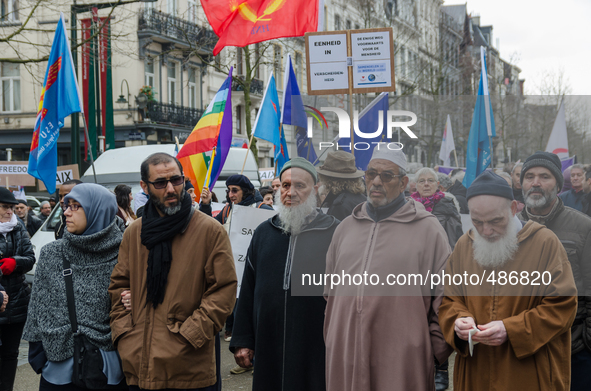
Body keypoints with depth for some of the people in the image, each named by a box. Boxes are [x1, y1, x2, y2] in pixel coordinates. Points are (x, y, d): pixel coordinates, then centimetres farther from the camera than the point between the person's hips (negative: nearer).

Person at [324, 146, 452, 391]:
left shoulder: (428, 229, 0)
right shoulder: (346, 228, 15)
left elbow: (446, 296, -1)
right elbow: (330, 294, 20)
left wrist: (437, 351, -3)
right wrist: (332, 344, 15)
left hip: (403, 363, -4)